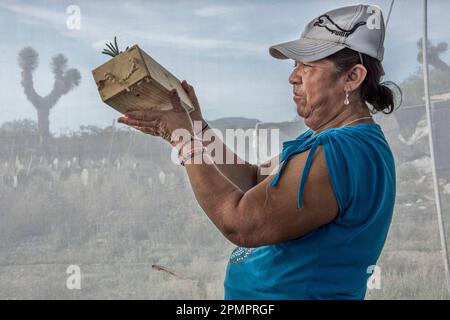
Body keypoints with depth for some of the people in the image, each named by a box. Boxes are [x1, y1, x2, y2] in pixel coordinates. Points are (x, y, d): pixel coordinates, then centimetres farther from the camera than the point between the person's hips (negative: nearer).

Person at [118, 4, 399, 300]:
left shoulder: (337, 154, -25)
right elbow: (256, 181, 12)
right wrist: (198, 128, 4)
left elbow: (240, 224, -25)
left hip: (283, 292, -9)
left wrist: (187, 142, -16)